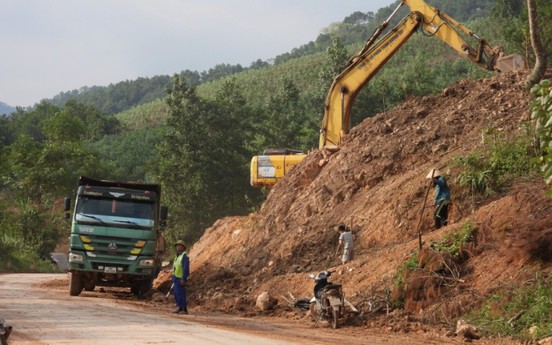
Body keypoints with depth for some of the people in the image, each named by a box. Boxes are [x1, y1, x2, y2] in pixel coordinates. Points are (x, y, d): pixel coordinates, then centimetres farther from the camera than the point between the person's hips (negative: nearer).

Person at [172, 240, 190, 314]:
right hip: (176, 278, 9)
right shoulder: (178, 256, 16)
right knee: (176, 294, 9)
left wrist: (183, 279, -24)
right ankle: (180, 308, 15)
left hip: (181, 278, -9)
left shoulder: (184, 256, -13)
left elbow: (186, 268, -19)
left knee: (180, 293, -10)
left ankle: (185, 309, -8)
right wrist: (174, 278, 20)